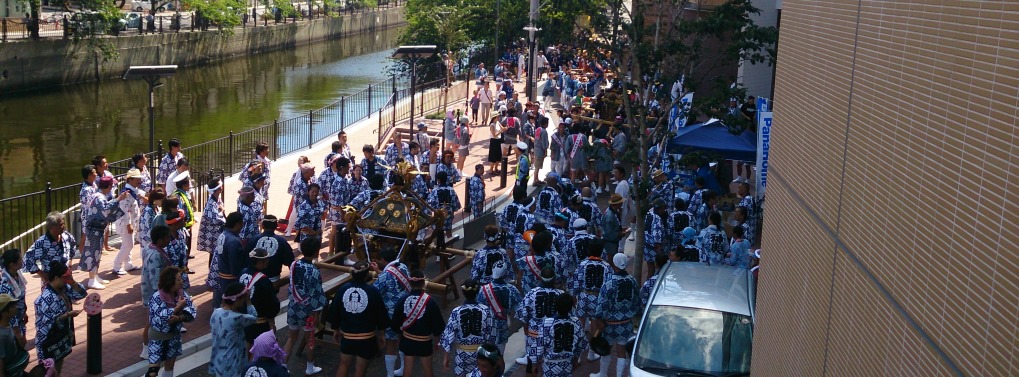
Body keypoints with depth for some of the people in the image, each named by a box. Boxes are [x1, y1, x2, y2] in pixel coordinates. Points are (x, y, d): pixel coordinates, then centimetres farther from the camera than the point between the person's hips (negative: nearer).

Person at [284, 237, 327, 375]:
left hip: (293, 307, 5)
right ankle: (310, 368, 32)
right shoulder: (314, 271, -24)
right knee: (310, 340, 16)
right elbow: (316, 294, -19)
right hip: (307, 310, -4)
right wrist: (317, 312, -10)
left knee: (291, 338, 17)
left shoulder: (294, 265, -5)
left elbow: (292, 287, 6)